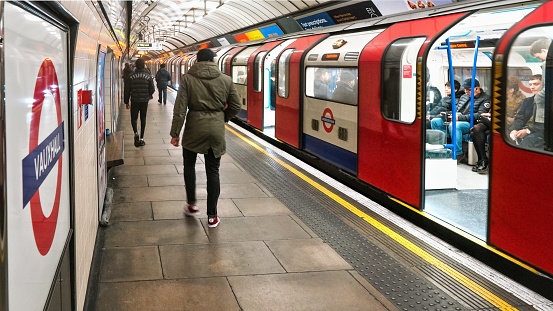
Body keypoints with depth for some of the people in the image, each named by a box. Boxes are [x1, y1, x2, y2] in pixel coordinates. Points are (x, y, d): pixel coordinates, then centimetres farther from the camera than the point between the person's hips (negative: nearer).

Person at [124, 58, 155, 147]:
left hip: (134, 100, -1)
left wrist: (126, 101, 8)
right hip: (144, 100, 1)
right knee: (143, 118, 11)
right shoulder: (148, 76, -4)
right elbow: (152, 89, -2)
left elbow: (127, 90, -1)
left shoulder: (131, 76, -5)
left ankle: (136, 133, -16)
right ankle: (141, 138, 9)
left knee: (133, 118, 11)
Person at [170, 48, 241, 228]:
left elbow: (180, 109, -8)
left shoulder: (187, 79, -4)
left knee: (189, 165, 22)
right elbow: (235, 107, 7)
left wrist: (175, 133, -4)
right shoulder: (226, 80, 1)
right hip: (216, 130, 1)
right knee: (213, 171, 7)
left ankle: (192, 205, 27)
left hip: (194, 127, -1)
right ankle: (212, 216, 9)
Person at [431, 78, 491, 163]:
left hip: (470, 124, -8)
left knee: (454, 125, -39)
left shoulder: (485, 98, -2)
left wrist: (459, 117, -20)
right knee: (435, 121, -9)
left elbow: (479, 115, -15)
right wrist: (448, 114, 3)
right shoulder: (464, 96, 23)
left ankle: (458, 154, -30)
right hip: (458, 121, 8)